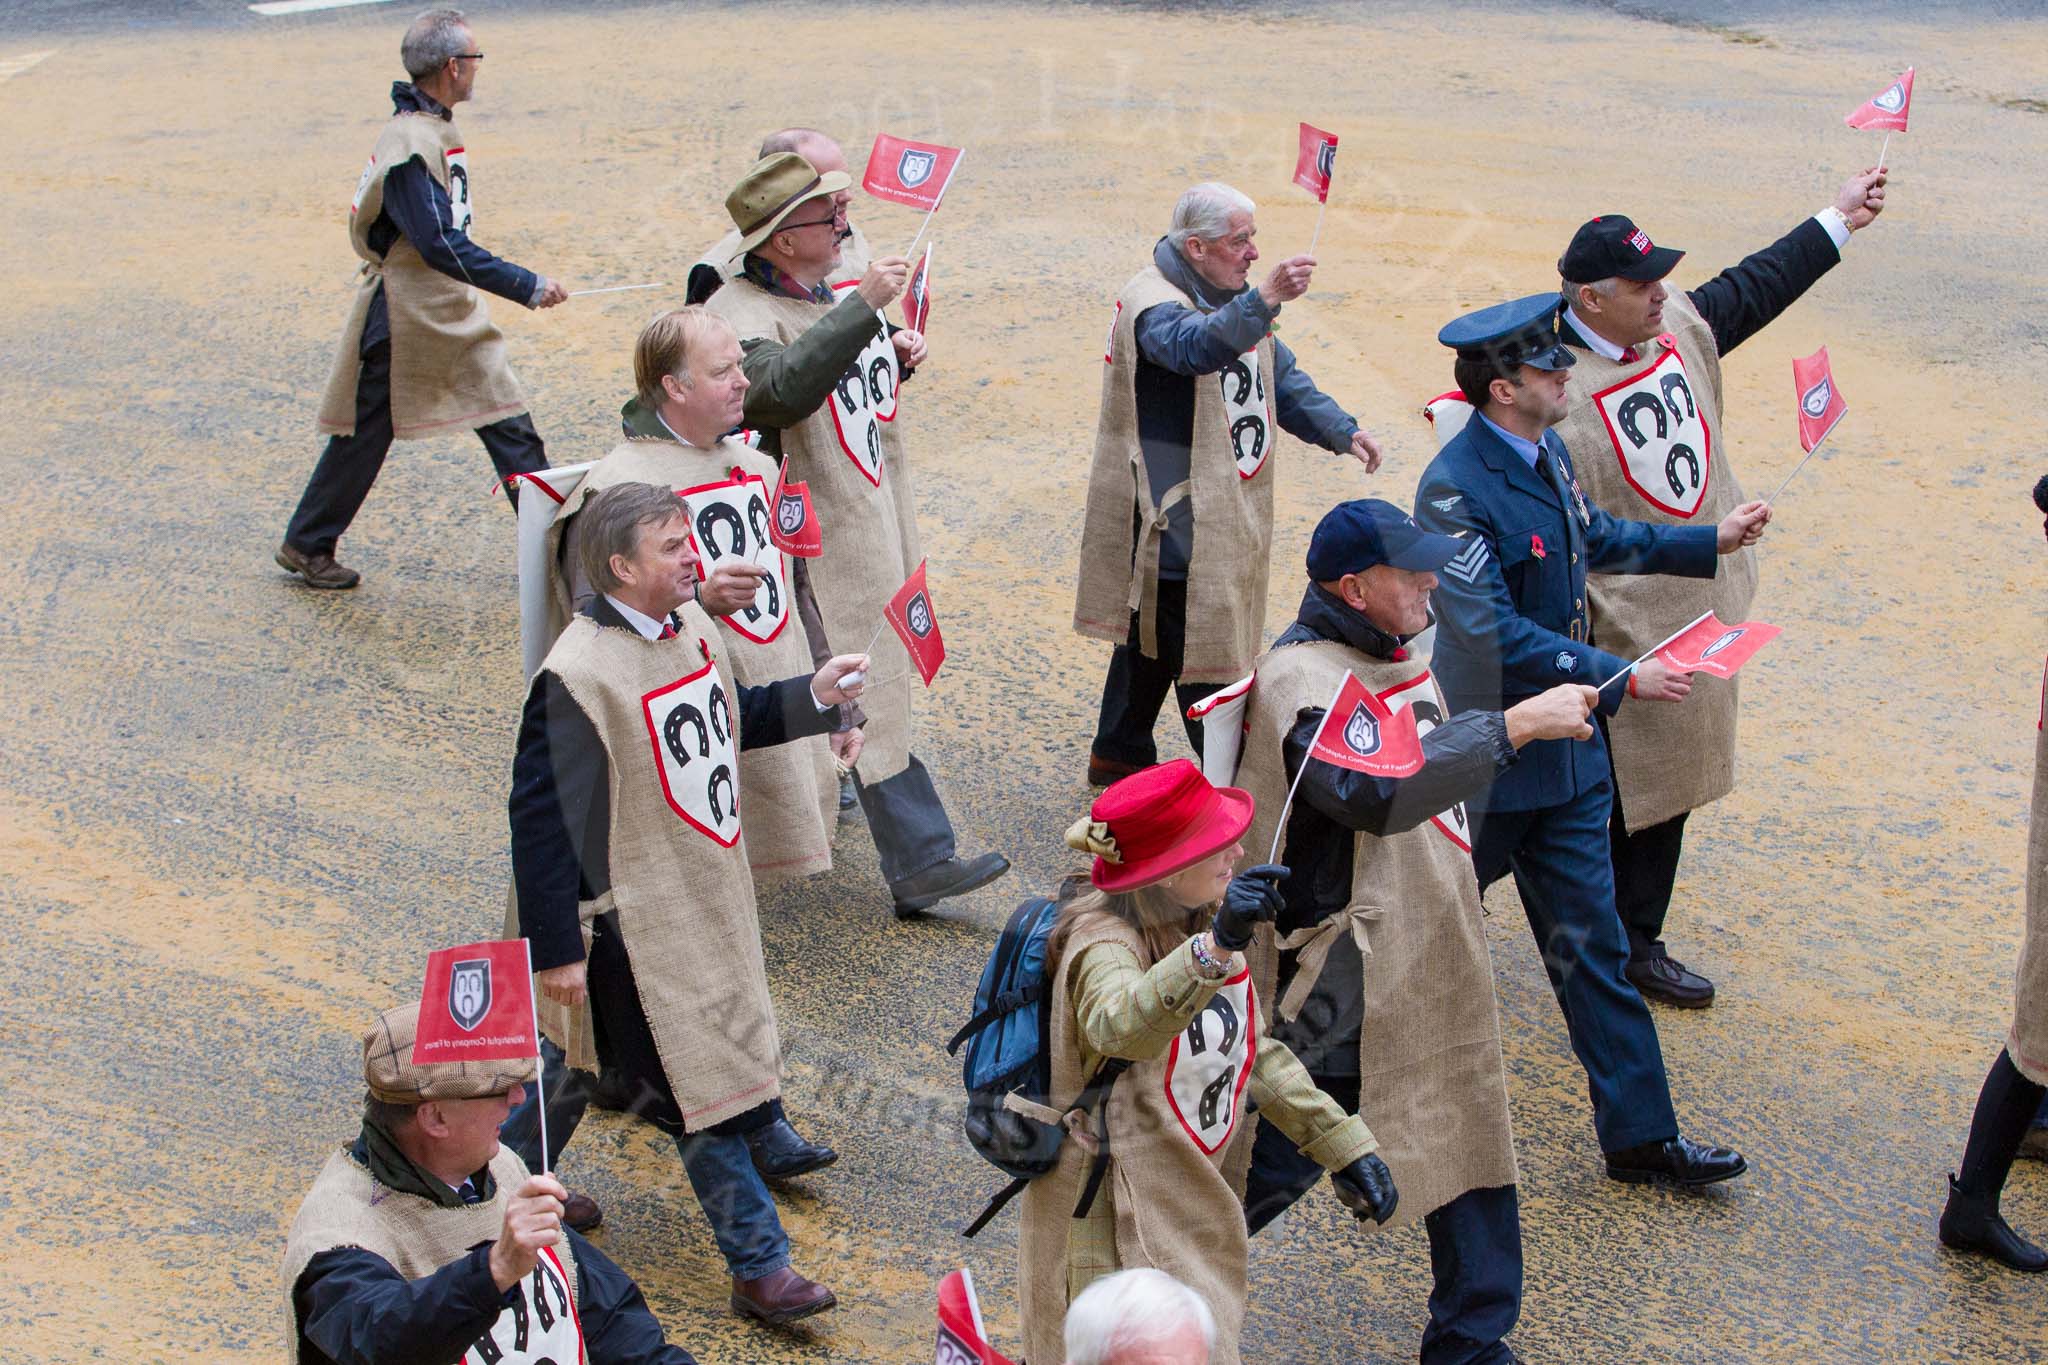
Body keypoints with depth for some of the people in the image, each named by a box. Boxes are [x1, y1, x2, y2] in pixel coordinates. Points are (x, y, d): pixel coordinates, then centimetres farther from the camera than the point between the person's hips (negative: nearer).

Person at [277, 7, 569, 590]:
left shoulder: (436, 130, 8)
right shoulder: (407, 145, -22)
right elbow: (441, 246, -29)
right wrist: (527, 286, -29)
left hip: (453, 315, 9)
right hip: (402, 318, -9)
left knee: (511, 428, 8)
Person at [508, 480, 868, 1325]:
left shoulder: (691, 627, 2)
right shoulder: (578, 677, -24)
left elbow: (726, 719, 18)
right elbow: (541, 817, -20)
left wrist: (812, 696, 0)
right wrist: (556, 948, -19)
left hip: (711, 897, 9)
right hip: (636, 918, -9)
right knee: (699, 1082, -2)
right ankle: (759, 1265, 10)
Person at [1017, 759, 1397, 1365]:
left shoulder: (1200, 922, 1)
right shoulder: (1103, 943, -25)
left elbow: (1253, 1052, 12)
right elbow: (1120, 1026, -49)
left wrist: (1346, 1148, 10)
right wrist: (1215, 949, -64)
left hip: (1188, 1212, 8)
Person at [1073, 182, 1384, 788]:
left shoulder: (1233, 301, 13)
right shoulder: (1151, 302, -19)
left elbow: (1281, 377, 20)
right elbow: (1195, 348, -42)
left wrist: (1340, 430, 7)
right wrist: (1263, 300, -58)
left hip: (1226, 515, 10)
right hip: (1172, 518, -10)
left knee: (1152, 634, 20)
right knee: (1198, 648, -4)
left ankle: (1119, 754, 34)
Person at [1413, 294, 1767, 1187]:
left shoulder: (1549, 455, 4)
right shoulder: (1457, 491, -23)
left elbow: (1596, 540, 23)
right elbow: (1496, 635, -27)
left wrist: (1711, 542, 22)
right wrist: (1619, 679, -27)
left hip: (1566, 751, 8)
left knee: (1591, 945, 11)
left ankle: (1641, 1136, 17)